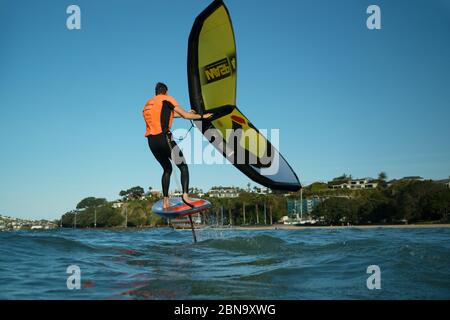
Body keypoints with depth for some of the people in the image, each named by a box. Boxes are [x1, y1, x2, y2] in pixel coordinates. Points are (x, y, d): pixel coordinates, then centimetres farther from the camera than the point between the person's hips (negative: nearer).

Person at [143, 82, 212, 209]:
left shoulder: (148, 104, 24)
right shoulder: (167, 99, 6)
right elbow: (185, 115, 3)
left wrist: (185, 113, 44)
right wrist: (202, 116, 17)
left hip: (151, 141, 6)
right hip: (164, 138, -6)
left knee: (167, 169, 20)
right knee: (183, 167, 0)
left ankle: (165, 201, 12)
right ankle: (185, 194, -21)